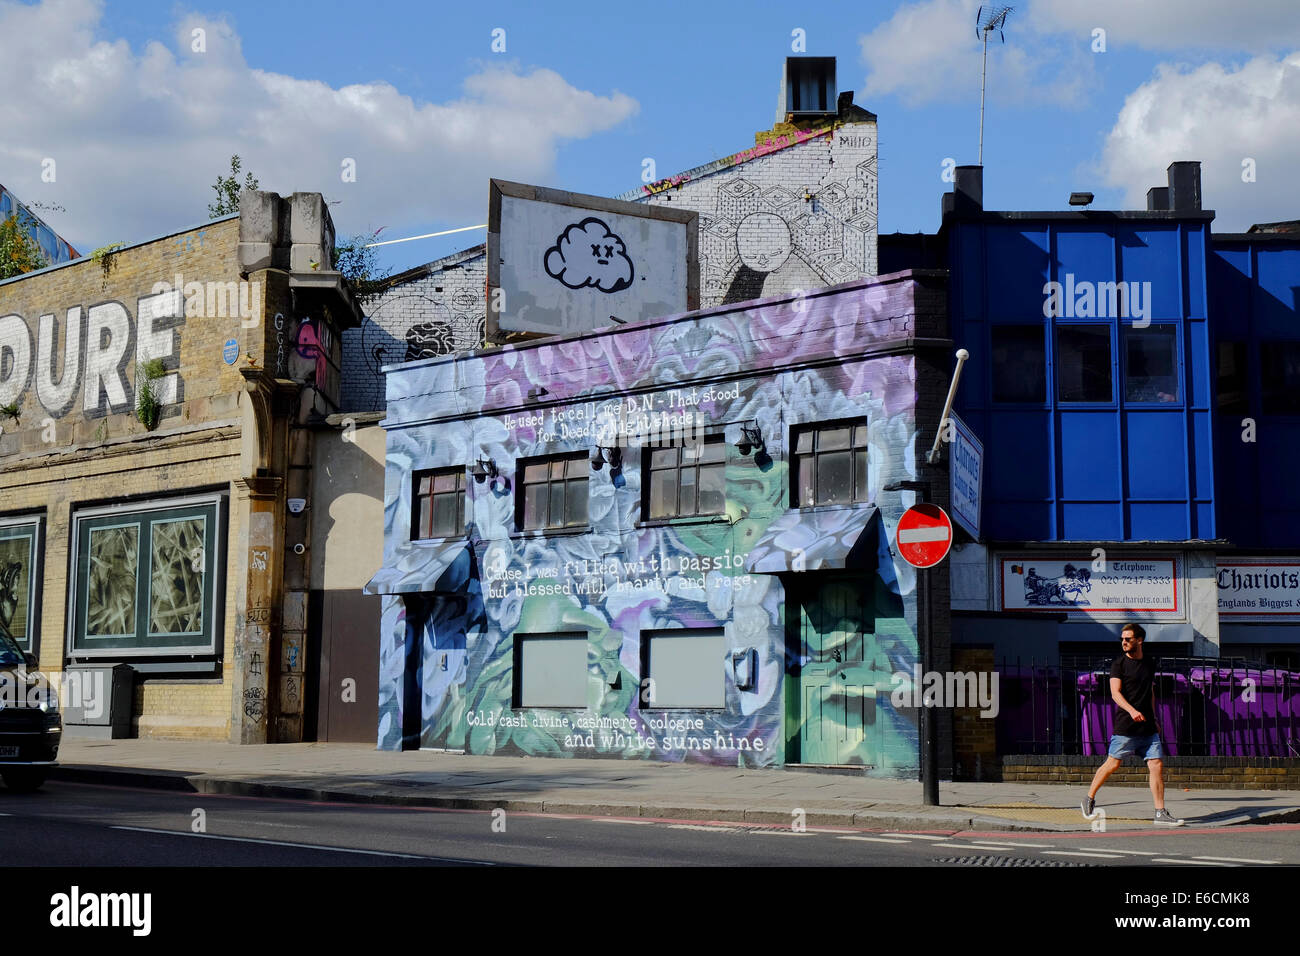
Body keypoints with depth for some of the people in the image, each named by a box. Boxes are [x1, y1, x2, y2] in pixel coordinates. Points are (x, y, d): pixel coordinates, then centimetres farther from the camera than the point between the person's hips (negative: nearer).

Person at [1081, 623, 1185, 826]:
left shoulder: (1150, 664, 13)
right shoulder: (1119, 663, -3)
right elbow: (1115, 693, -13)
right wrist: (1132, 710, -28)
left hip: (1148, 727, 5)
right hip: (1125, 727, -5)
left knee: (1157, 765, -2)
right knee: (1113, 764, 0)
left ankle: (1161, 814, 2)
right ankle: (1089, 799, 18)